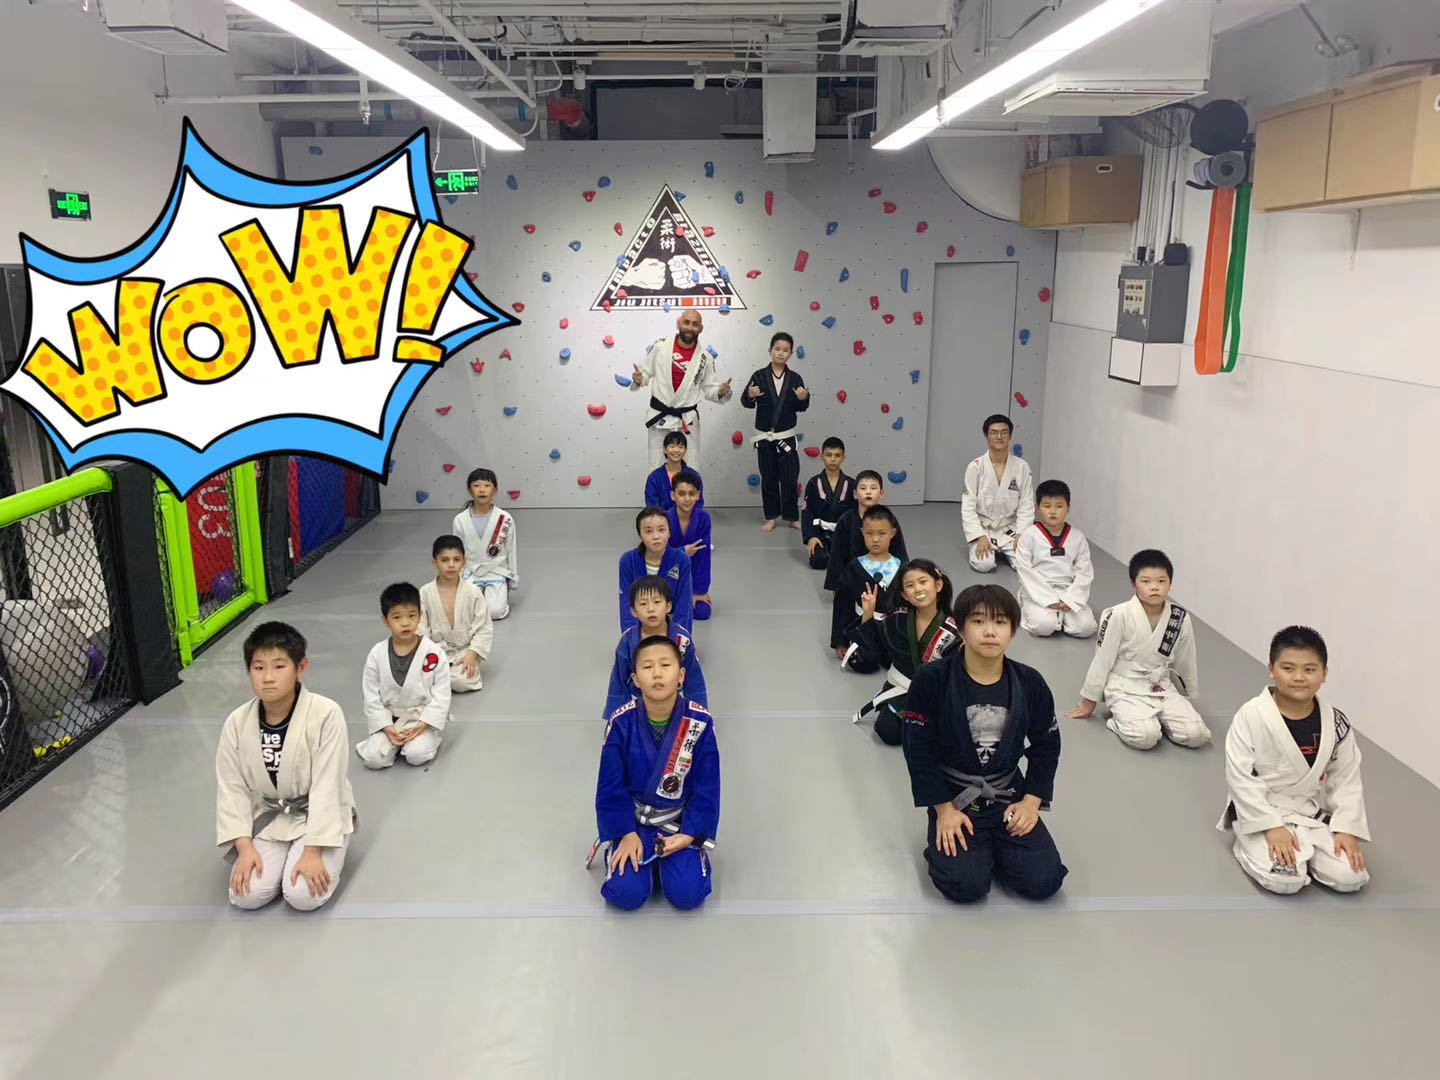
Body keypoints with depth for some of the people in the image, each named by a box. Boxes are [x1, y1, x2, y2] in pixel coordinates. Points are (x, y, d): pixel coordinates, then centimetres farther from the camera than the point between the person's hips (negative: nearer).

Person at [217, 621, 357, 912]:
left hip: (319, 815, -4)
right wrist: (245, 847, -10)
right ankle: (282, 855, 16)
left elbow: (326, 786, -22)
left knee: (304, 896, -21)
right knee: (246, 896, -13)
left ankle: (328, 854, 11)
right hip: (268, 817, 4)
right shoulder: (237, 723, -11)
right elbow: (232, 788, -2)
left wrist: (312, 851, -22)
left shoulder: (326, 714, -24)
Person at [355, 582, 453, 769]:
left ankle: (425, 737, 8)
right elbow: (371, 696, -2)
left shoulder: (434, 653, -13)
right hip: (389, 718, 2)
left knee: (417, 754, -25)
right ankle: (390, 738, 14)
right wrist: (387, 728, -11)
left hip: (423, 717, -2)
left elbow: (441, 695, -9)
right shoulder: (377, 655, -7)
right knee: (374, 758, -16)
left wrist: (421, 726, -17)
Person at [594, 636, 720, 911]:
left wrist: (690, 835, -14)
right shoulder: (622, 722, -18)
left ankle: (669, 859, 12)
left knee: (688, 894, -18)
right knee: (626, 893, -18)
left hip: (680, 821, 0)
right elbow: (610, 785, -8)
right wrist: (626, 833, -14)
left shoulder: (699, 722, -17)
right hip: (633, 818, 0)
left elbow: (707, 788, -8)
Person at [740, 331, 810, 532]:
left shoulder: (795, 378, 1)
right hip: (764, 437, -1)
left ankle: (792, 517, 14)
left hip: (786, 437, 1)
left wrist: (803, 399, -17)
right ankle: (771, 518, 18)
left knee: (790, 478, 2)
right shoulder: (760, 376, -4)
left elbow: (801, 408, 4)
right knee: (768, 478, 8)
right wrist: (749, 395, -24)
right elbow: (746, 403, -3)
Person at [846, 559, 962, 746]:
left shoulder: (952, 630, -15)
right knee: (888, 730, -18)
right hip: (900, 688, 2)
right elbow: (872, 654, 1)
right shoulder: (897, 619, -6)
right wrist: (868, 616, -8)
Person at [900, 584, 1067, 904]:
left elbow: (1046, 746, 5)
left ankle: (991, 845, 19)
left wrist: (1031, 802, -4)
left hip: (1008, 797, 3)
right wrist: (944, 810, -13)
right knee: (965, 886, -19)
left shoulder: (1030, 683, -7)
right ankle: (944, 839, 14)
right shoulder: (931, 680, -17)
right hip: (953, 798, -3)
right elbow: (918, 749, -12)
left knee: (1043, 881, -10)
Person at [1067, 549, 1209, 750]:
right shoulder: (1119, 616, -18)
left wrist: (1189, 696, 21)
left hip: (1162, 688, 5)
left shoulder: (1181, 619, -6)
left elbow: (1185, 662, 11)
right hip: (1127, 689, -4)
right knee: (1145, 737, -29)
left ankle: (1154, 718, 11)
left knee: (1196, 735, -14)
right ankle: (1121, 717, 3)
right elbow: (1102, 660, -9)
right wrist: (1088, 701, 0)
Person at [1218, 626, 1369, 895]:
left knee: (1350, 878, -10)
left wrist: (1346, 829, -6)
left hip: (1312, 815, 5)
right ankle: (1251, 844, 6)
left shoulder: (1337, 724, -5)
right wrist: (1271, 826, -20)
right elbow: (1240, 777, -17)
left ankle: (1302, 849, 16)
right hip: (1261, 812, -4)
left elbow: (1347, 780, 3)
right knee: (1285, 879, -24)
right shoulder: (1251, 716, -18)